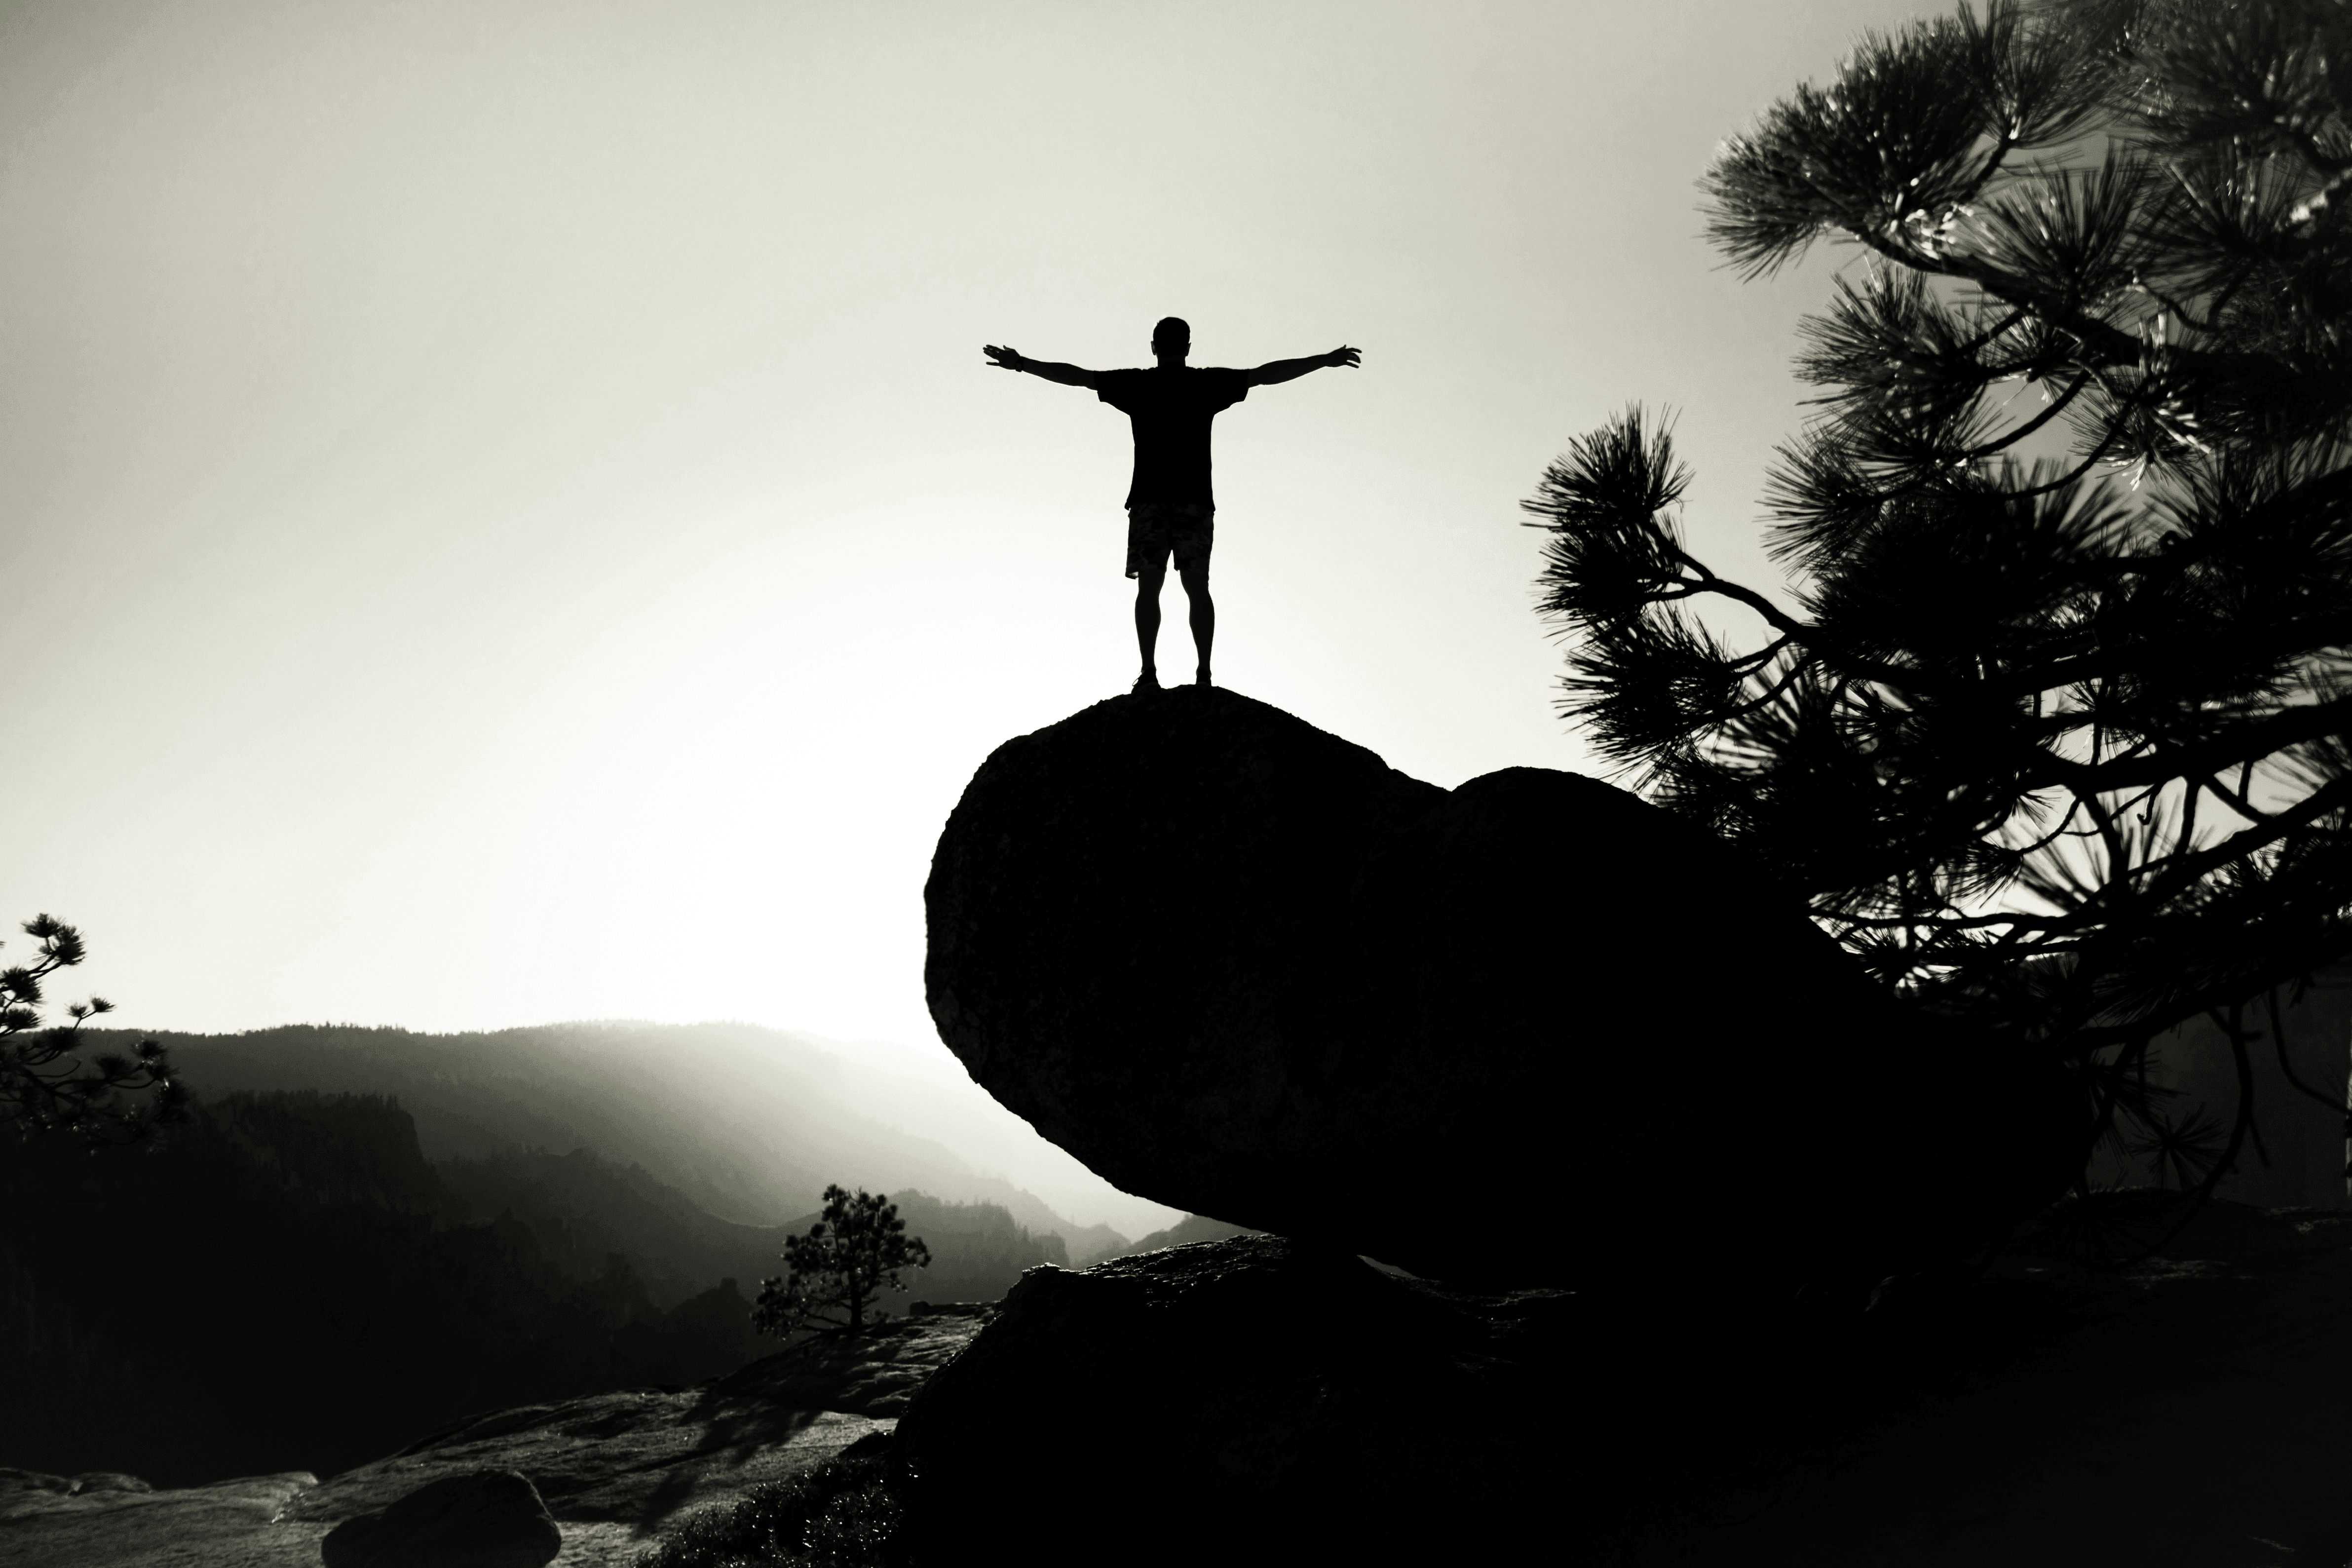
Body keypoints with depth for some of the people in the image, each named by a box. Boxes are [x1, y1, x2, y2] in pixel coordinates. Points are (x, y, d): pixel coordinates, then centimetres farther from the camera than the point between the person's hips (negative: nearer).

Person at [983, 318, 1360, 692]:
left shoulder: (1137, 384, 6)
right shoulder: (1207, 384, 6)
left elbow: (1077, 376, 10)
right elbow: (1268, 373, 11)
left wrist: (1020, 364, 20)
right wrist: (1327, 360, 18)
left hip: (1148, 499, 0)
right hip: (1196, 499, 0)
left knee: (1148, 586, -1)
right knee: (1197, 585, 0)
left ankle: (1149, 672, -11)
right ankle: (1203, 674, -9)